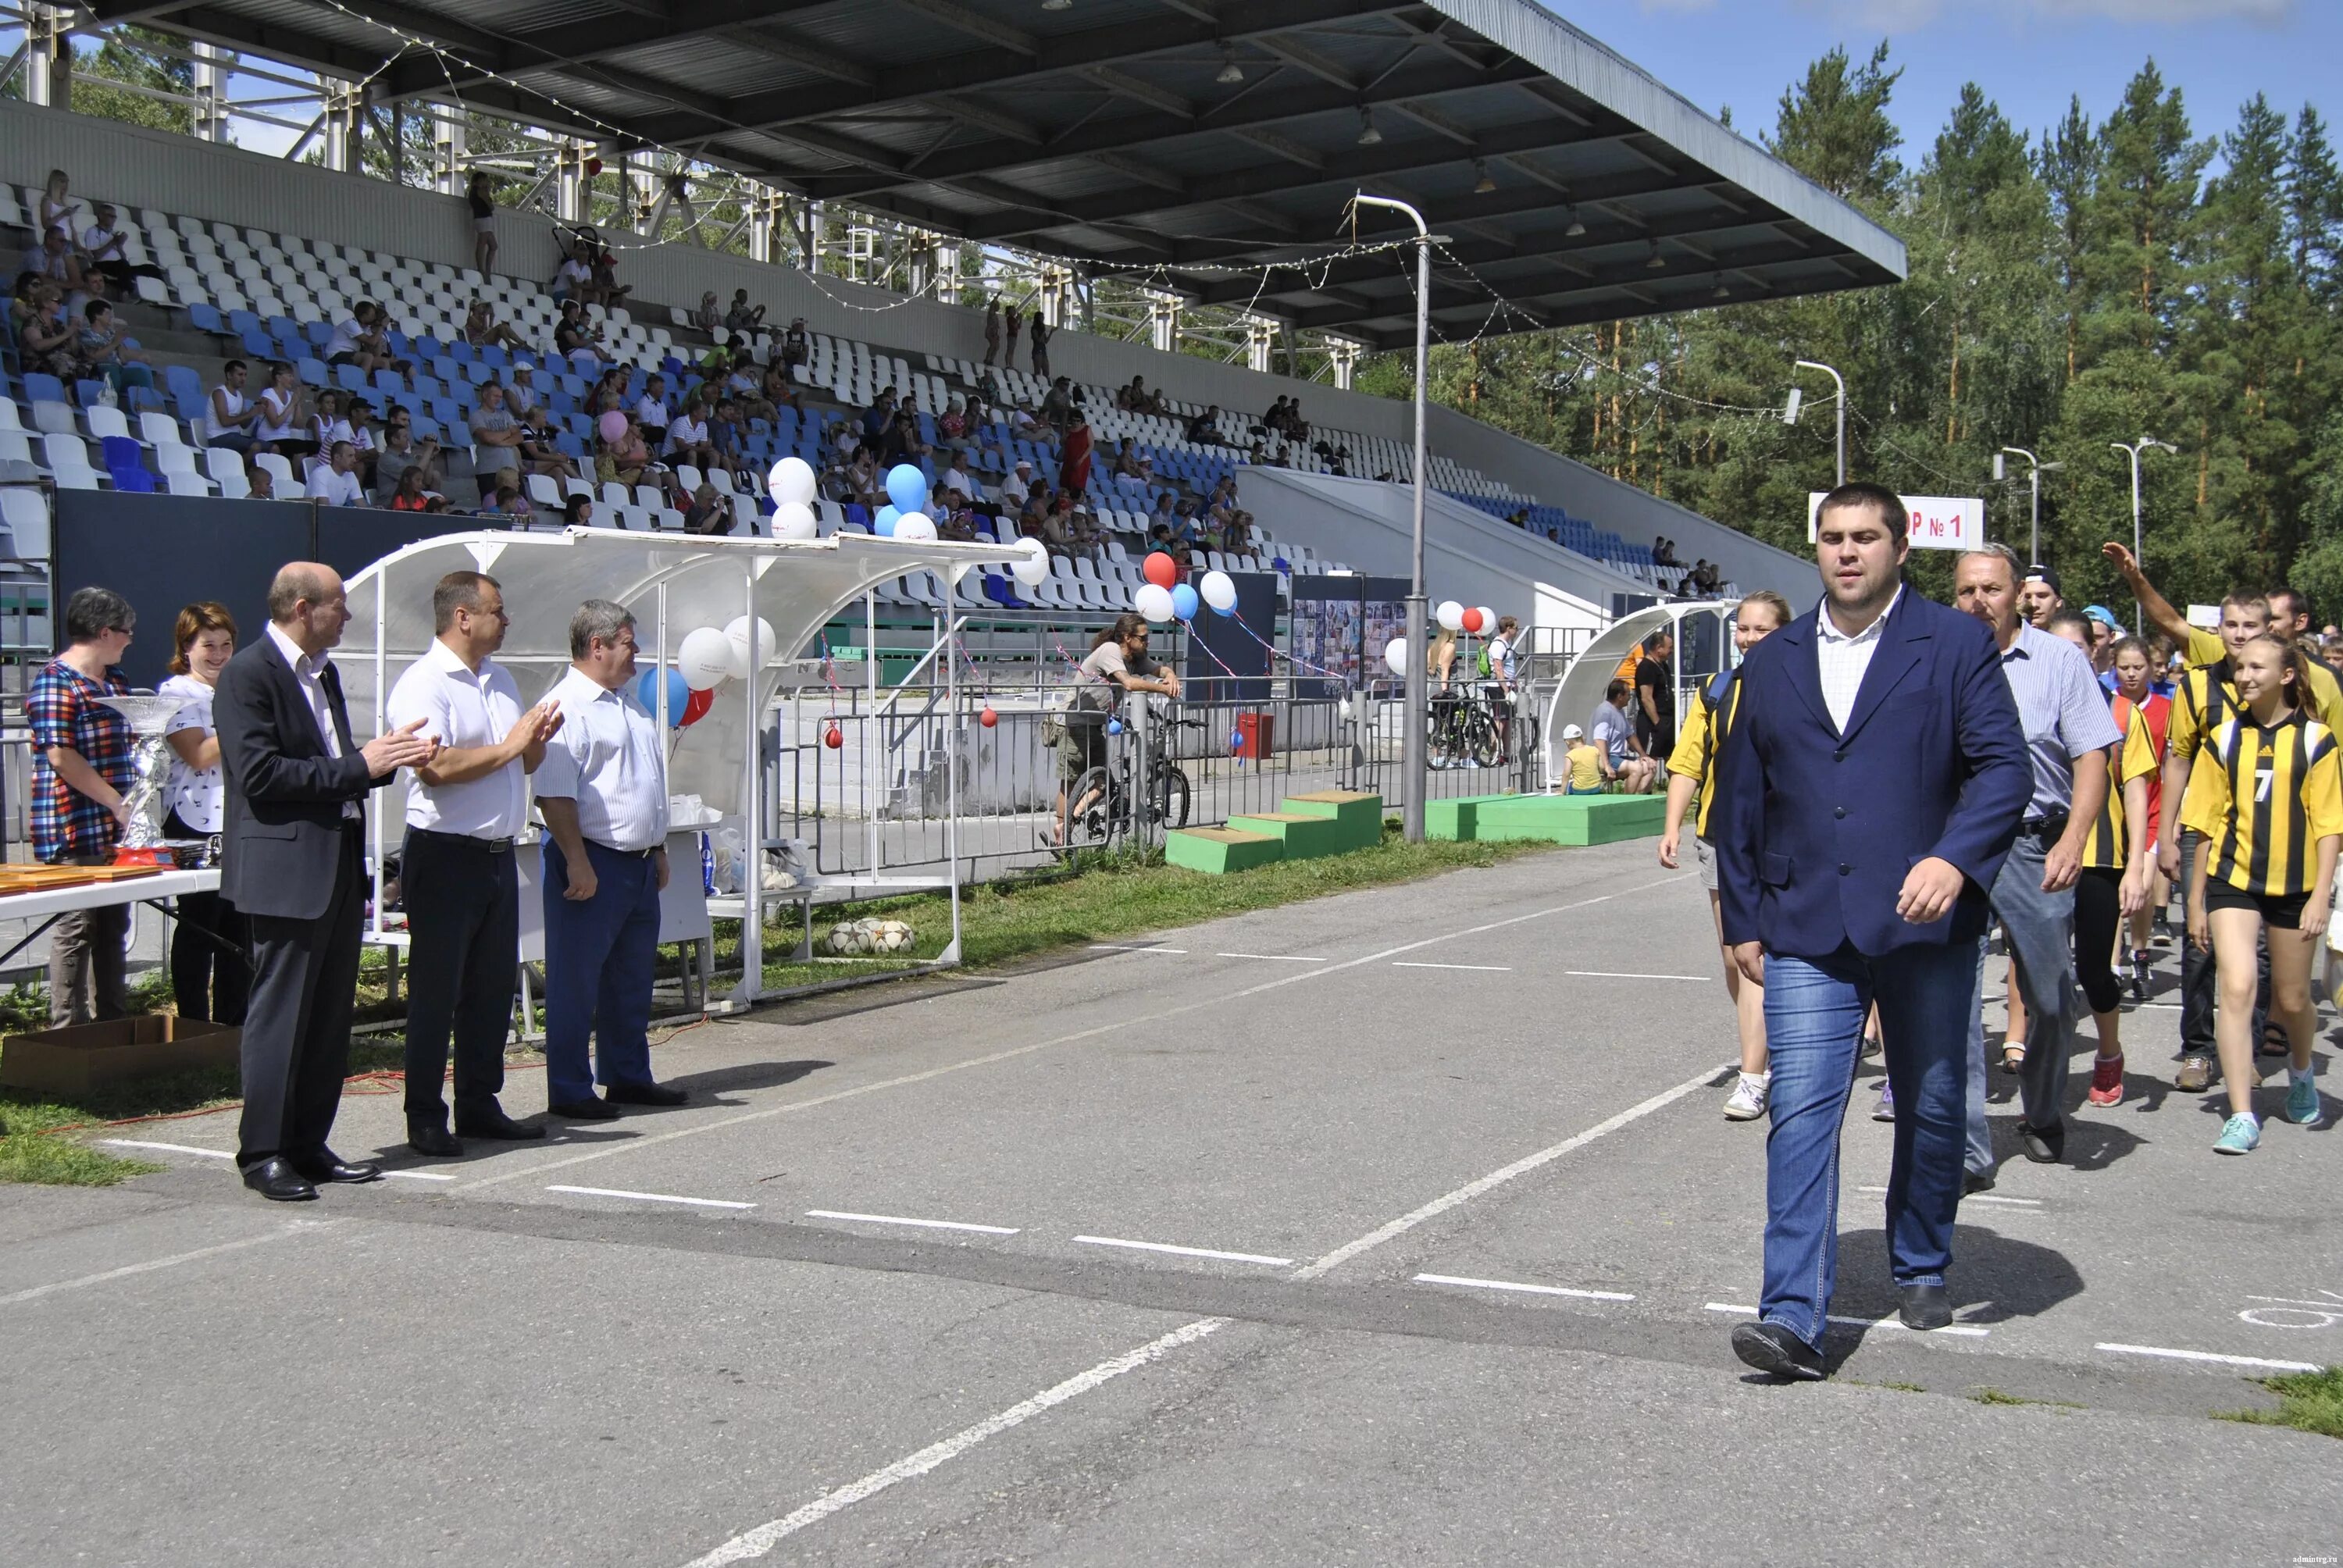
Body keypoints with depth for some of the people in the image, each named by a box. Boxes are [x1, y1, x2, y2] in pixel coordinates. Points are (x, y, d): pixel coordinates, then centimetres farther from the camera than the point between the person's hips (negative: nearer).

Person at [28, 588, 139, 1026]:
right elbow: (61, 757, -19)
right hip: (76, 831, -9)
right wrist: (118, 804, -17)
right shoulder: (55, 683, -13)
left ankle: (111, 1021, 23)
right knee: (75, 928, -3)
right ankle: (69, 1030, 4)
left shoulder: (114, 679, 15)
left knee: (112, 927, 14)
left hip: (116, 830, 9)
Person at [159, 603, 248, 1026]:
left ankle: (232, 1023, 15)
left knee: (240, 927, 7)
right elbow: (199, 756, -16)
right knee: (198, 928, 0)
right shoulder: (175, 692, -4)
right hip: (196, 823, -6)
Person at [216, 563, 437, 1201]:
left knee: (330, 1016, 11)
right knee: (280, 1015, -3)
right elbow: (260, 774, -19)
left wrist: (386, 759, 2)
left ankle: (309, 1146, 19)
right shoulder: (249, 673, -10)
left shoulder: (323, 673, 17)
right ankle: (263, 1153, 5)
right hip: (286, 868, -9)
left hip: (340, 861, 9)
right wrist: (360, 767, -17)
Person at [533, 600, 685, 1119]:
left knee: (632, 979, 15)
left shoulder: (627, 703, 18)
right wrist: (577, 863, -23)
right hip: (593, 862, -9)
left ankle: (628, 1076, 26)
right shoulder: (567, 706, -13)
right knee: (576, 980, -1)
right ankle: (570, 1091, 5)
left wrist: (658, 850, 22)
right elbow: (554, 793, -19)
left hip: (640, 863, 9)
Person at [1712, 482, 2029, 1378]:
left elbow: (2004, 766, -6)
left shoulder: (1955, 646, 1)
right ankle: (1794, 1319, -11)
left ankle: (1921, 1271, 34)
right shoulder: (1772, 663, 11)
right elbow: (1740, 801, 14)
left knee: (1931, 1111, 13)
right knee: (1801, 1114, -9)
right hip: (1807, 933, 1)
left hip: (1926, 924, -1)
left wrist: (1955, 859, -23)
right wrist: (1743, 919, 11)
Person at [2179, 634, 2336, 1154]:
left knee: (2292, 999, 12)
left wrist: (2321, 896, -10)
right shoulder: (2223, 740, 4)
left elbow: (2329, 825, -2)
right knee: (2236, 987, -14)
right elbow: (2208, 825, 7)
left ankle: (2300, 1073, 44)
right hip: (2233, 881, 1)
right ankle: (2242, 1117, -12)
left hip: (2295, 883, -1)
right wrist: (2196, 900, 7)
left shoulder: (2315, 740, -1)